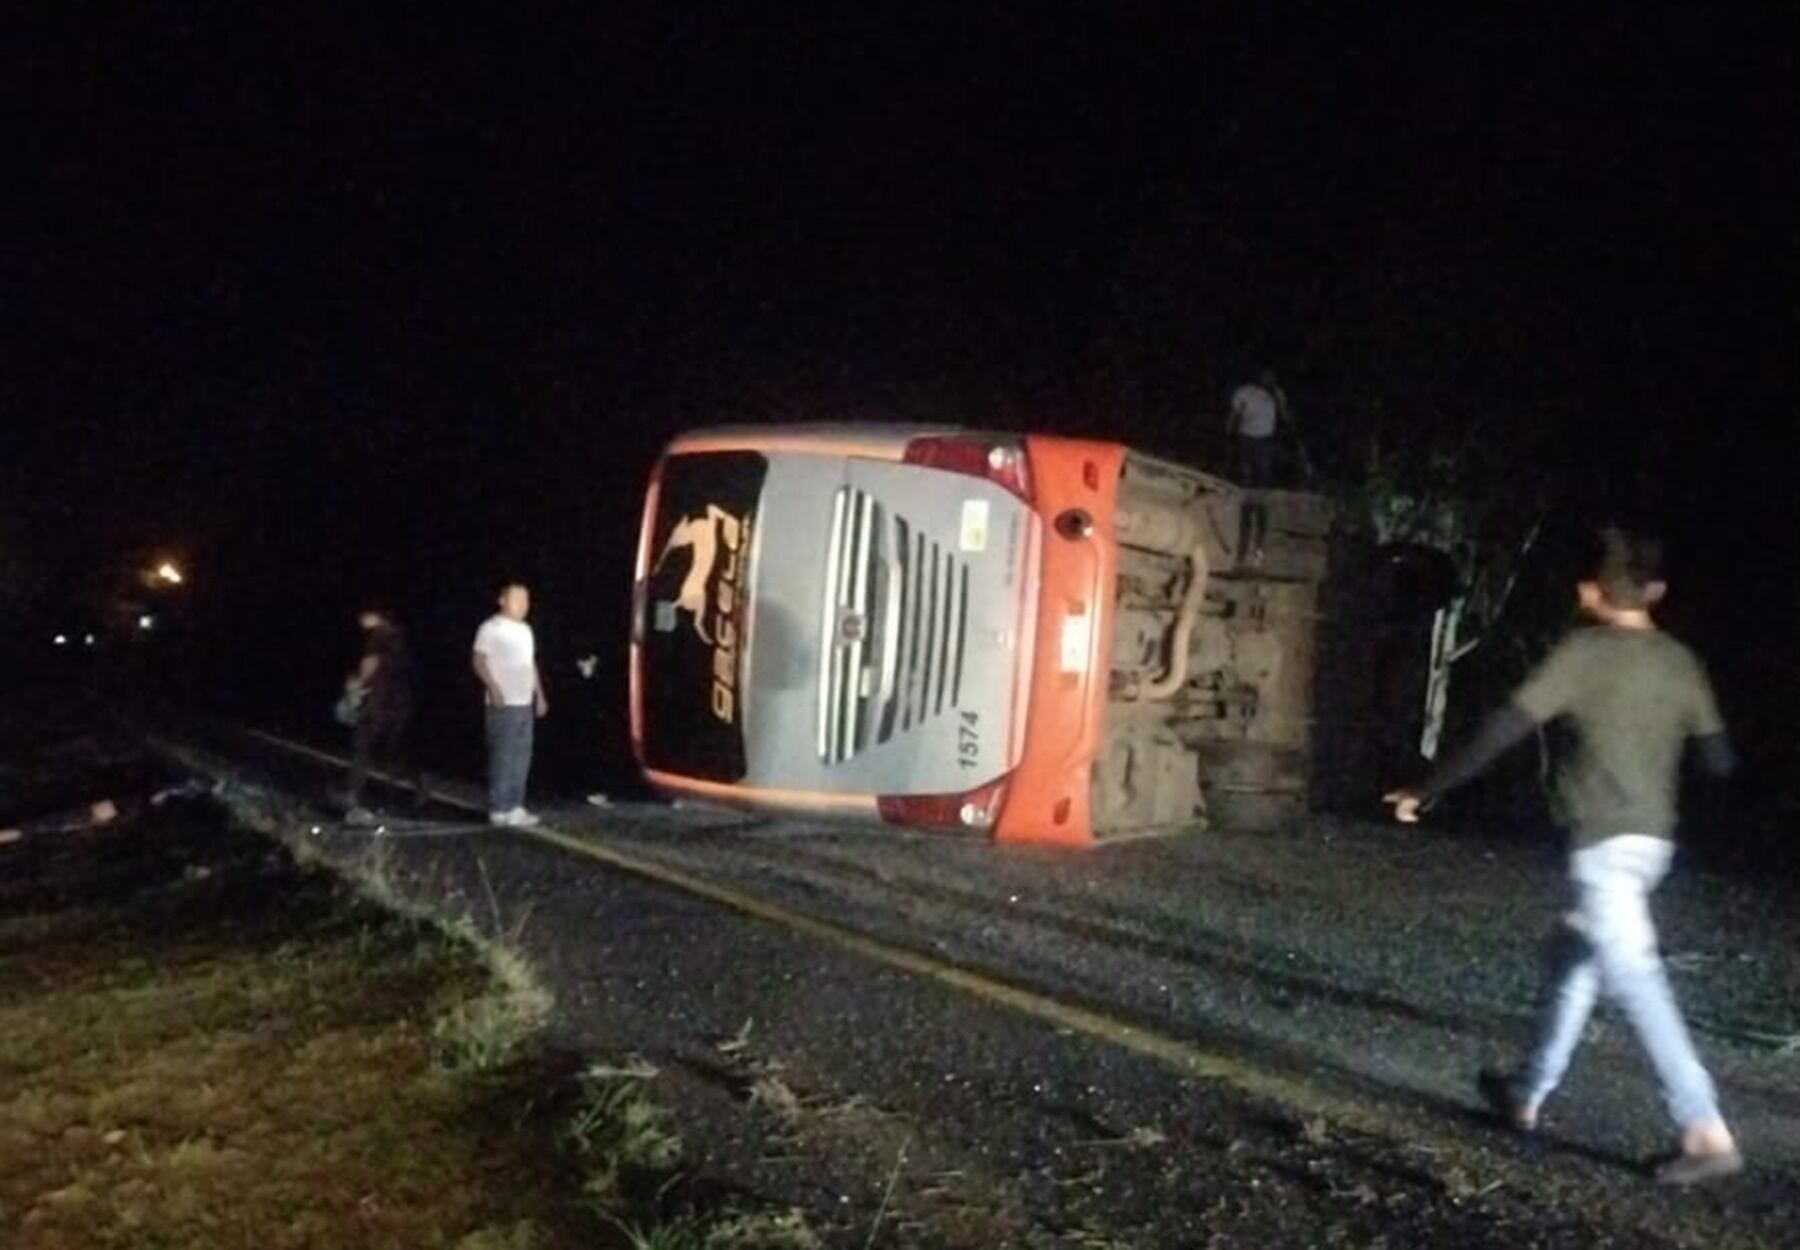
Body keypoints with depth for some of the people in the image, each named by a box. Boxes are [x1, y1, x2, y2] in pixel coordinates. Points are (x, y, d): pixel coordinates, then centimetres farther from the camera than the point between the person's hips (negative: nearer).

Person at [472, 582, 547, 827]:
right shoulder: (491, 628, -7)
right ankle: (499, 809, -3)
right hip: (503, 703, -8)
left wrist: (539, 694, 19)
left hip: (525, 703, 8)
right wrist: (493, 688, -23)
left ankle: (515, 806, 14)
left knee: (522, 755, 8)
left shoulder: (525, 630, 18)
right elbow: (479, 660, -12)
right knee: (503, 756, -7)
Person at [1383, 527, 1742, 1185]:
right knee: (1574, 954, 19)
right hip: (1652, 838, 8)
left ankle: (1706, 1133, -10)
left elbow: (1506, 728, -15)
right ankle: (1529, 1095, 28)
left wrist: (1428, 791, -10)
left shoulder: (1585, 651, -9)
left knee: (1635, 978, -7)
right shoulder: (1679, 661, 8)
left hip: (1606, 840, -8)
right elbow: (1718, 758, 9)